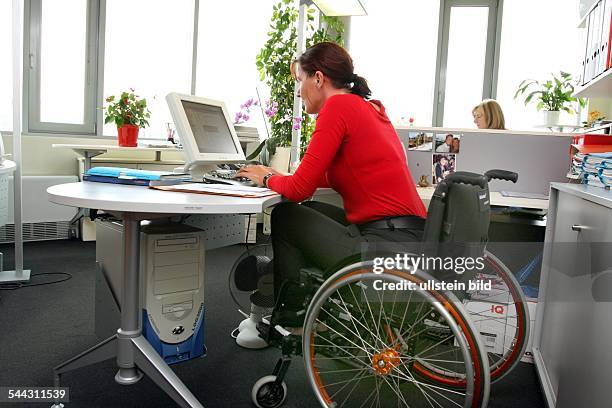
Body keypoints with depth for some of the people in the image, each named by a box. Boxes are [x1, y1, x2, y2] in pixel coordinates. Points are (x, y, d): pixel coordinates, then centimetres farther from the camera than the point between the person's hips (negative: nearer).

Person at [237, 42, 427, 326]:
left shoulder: (338, 105, -10)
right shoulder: (370, 107, 16)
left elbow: (300, 190, -12)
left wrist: (267, 178, 8)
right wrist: (282, 176, 23)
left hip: (386, 244, -9)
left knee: (284, 217, 5)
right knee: (309, 211, 20)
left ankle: (289, 317, 20)